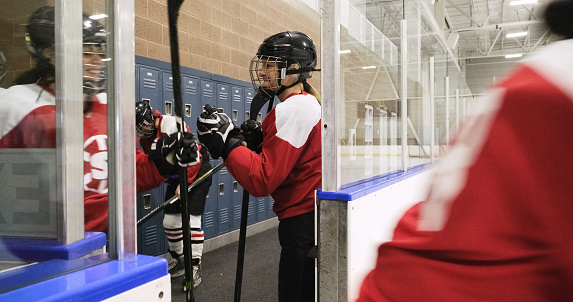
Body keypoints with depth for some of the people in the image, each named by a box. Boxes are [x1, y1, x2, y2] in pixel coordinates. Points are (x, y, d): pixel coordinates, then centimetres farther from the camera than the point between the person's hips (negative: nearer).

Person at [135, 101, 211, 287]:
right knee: (170, 221, 6)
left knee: (191, 219, -13)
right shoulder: (144, 136, -2)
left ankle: (195, 267, -2)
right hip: (176, 175, 8)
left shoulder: (171, 125, -27)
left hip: (197, 171, -8)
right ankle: (178, 260, 26)